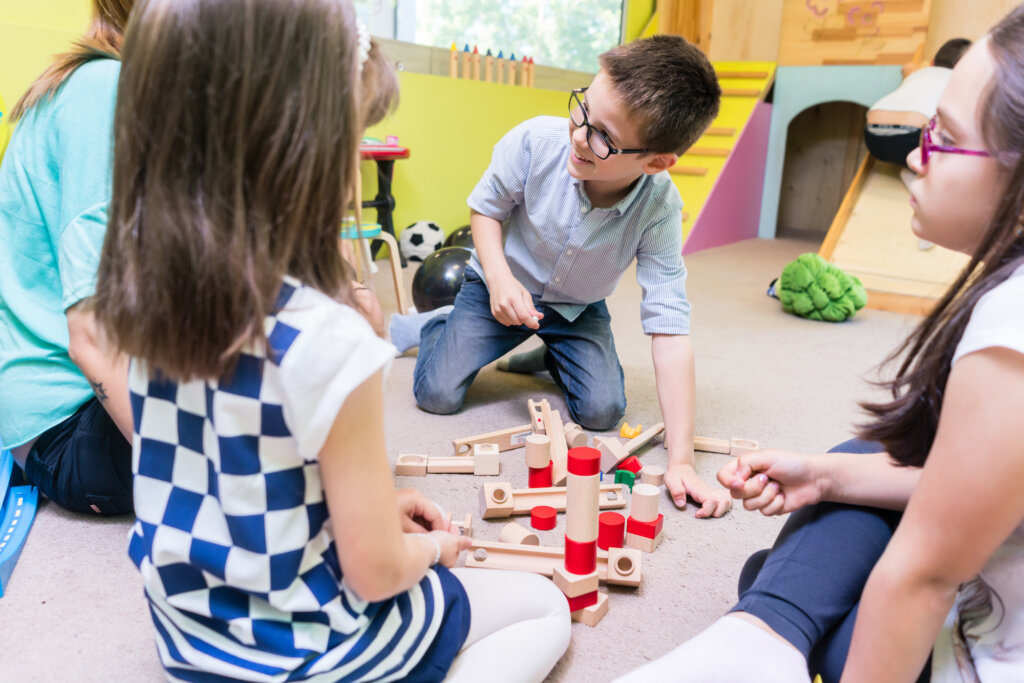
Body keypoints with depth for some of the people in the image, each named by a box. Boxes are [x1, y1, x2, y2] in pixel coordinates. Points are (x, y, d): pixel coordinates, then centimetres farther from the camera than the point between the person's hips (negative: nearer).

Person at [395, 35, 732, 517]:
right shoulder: (536, 141, -32)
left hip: (578, 307, 1)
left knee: (602, 411, -12)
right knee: (437, 395, -12)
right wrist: (498, 275, -31)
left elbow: (669, 326, -31)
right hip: (502, 286, -1)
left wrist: (680, 460, -35)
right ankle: (436, 326, 24)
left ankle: (551, 357, 21)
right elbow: (485, 208, -10)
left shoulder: (659, 206, -31)